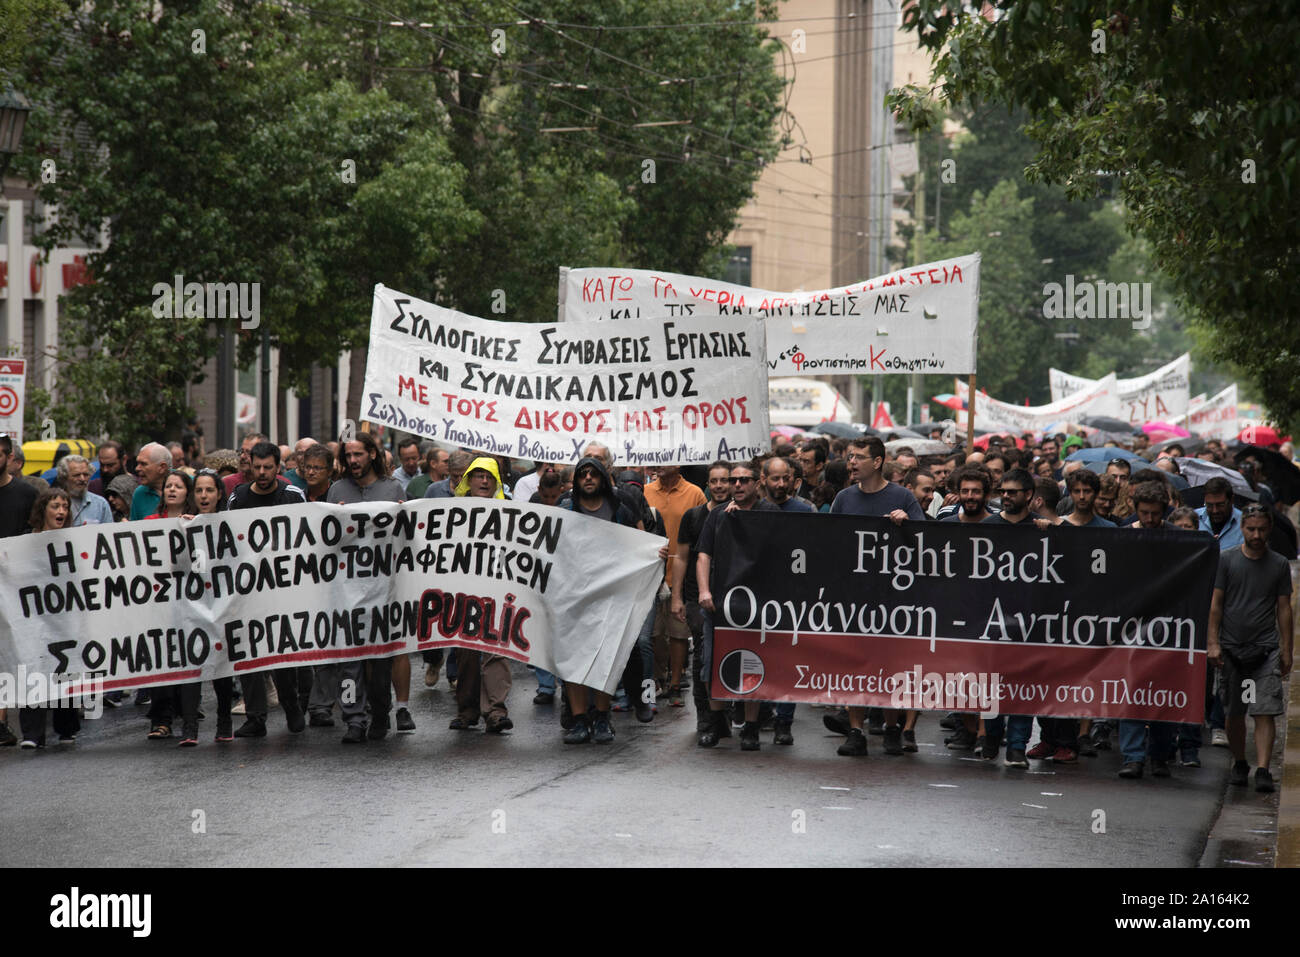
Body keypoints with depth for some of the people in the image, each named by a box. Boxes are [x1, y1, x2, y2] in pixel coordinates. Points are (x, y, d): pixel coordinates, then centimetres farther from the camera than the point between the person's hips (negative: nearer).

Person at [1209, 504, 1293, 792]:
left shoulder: (1279, 565, 7)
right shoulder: (1225, 560, 4)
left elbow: (1284, 609, 10)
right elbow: (1215, 604, 4)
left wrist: (1286, 650, 6)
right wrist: (1213, 643, -4)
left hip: (1266, 649, 0)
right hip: (1232, 647, 1)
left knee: (1265, 712, -11)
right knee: (1235, 712, 7)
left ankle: (1263, 771, -13)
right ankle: (1239, 765, 24)